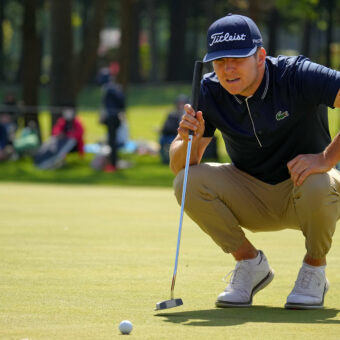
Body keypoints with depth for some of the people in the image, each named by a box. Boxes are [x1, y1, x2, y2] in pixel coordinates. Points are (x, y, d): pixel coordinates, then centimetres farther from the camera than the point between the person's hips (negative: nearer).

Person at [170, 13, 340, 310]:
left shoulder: (297, 76, -22)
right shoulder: (210, 92, -10)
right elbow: (178, 166, -11)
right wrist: (188, 142, -32)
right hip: (252, 202, 3)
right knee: (188, 182, -21)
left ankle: (315, 270, -7)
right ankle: (251, 263, 0)